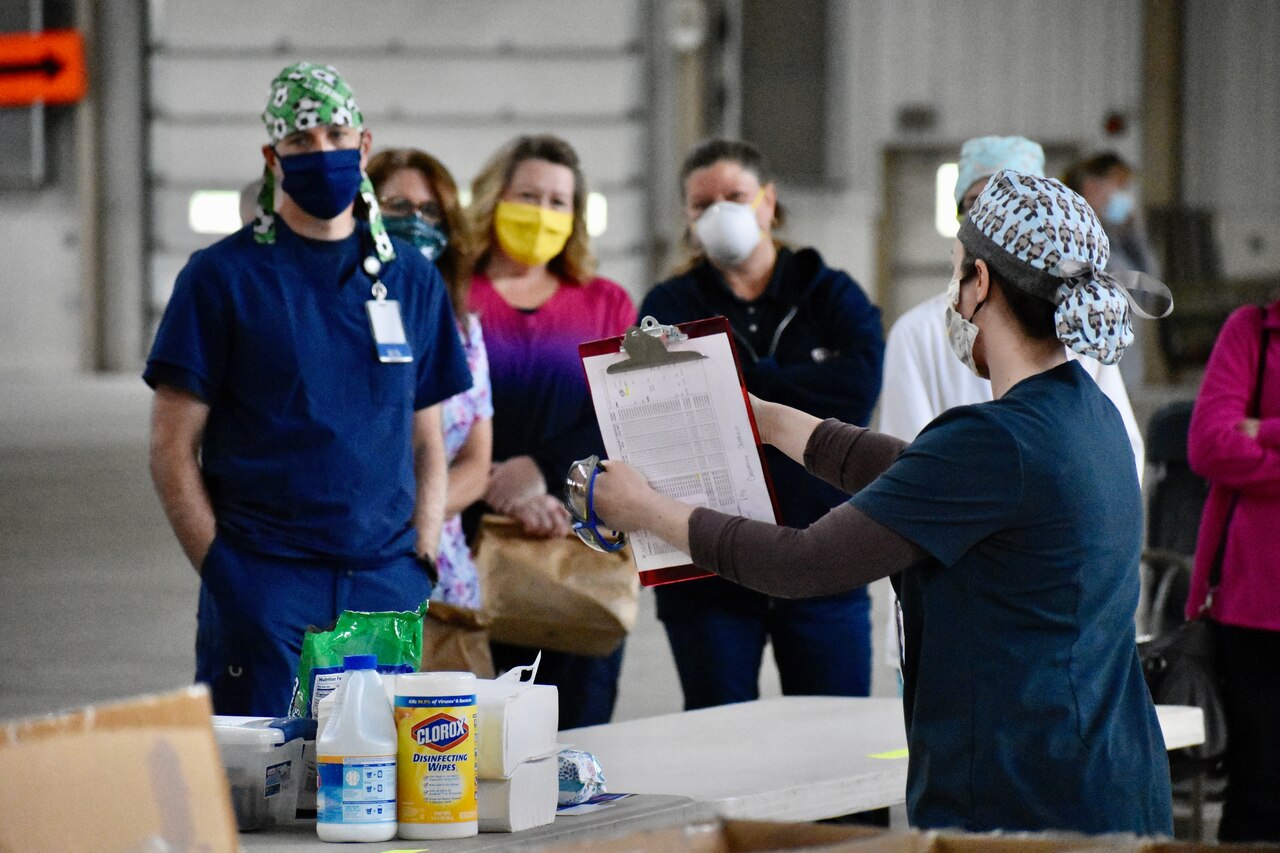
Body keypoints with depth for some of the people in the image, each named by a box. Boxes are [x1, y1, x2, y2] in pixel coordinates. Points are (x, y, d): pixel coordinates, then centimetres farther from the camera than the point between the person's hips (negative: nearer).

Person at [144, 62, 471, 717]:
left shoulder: (411, 278, 13)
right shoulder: (223, 276, 0)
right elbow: (173, 448, -2)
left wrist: (420, 561, 3)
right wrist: (221, 571, -9)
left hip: (385, 585, 3)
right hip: (262, 585, -3)